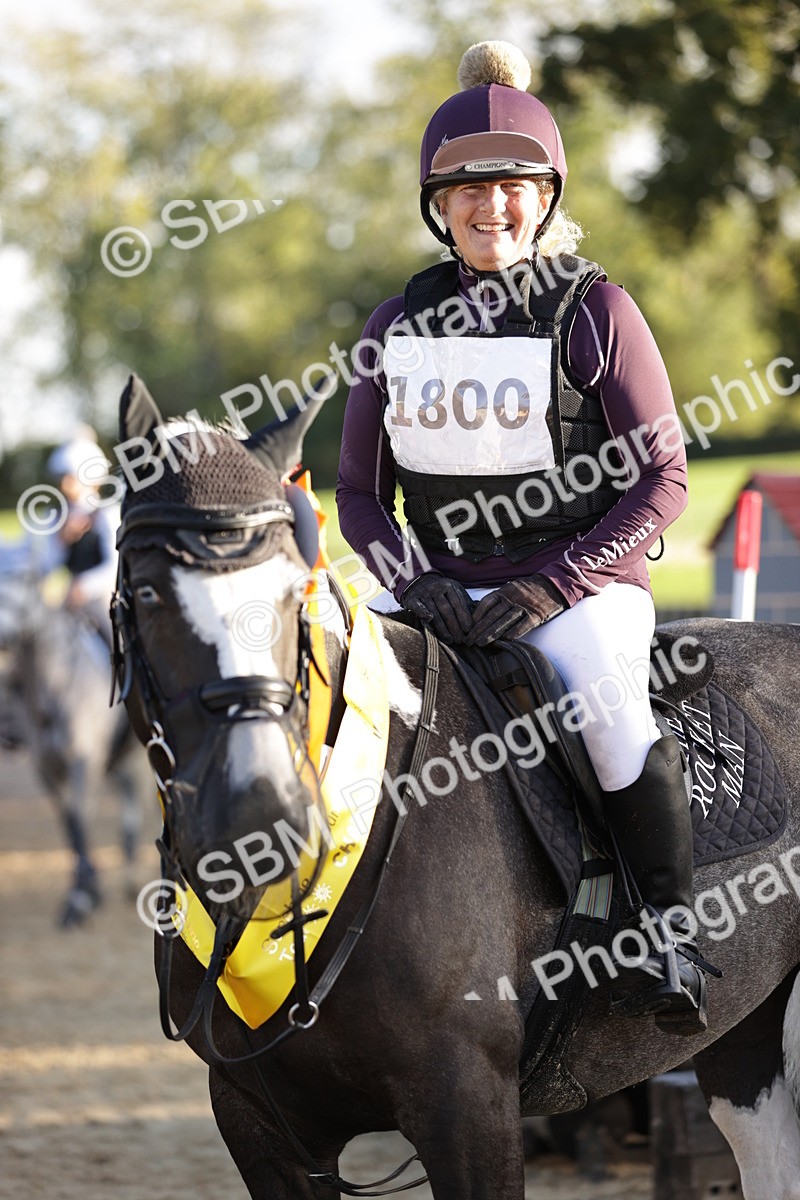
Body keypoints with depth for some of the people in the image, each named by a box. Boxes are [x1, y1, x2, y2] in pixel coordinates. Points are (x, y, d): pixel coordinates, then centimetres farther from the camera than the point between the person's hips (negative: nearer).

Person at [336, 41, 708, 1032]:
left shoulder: (596, 312, -2)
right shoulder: (398, 327, 9)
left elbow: (661, 478, -4)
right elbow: (358, 490, 13)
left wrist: (553, 586, -15)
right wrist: (412, 578, -8)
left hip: (583, 582, -4)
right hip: (441, 586, 4)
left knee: (603, 700, -33)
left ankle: (671, 934, -22)